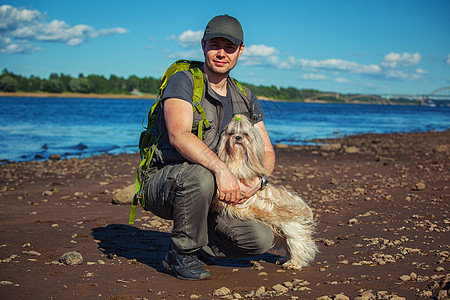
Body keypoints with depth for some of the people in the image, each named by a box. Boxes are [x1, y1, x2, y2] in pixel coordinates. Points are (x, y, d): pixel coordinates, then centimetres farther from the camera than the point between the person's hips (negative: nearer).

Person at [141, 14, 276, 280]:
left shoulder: (245, 98, 10)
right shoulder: (183, 81, -9)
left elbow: (267, 151, 7)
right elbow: (178, 135, -27)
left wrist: (258, 180, -16)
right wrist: (221, 168, -40)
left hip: (209, 195, 5)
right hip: (162, 183, -5)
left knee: (262, 239, -14)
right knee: (200, 175, -40)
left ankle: (196, 246, 11)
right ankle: (180, 253, -14)